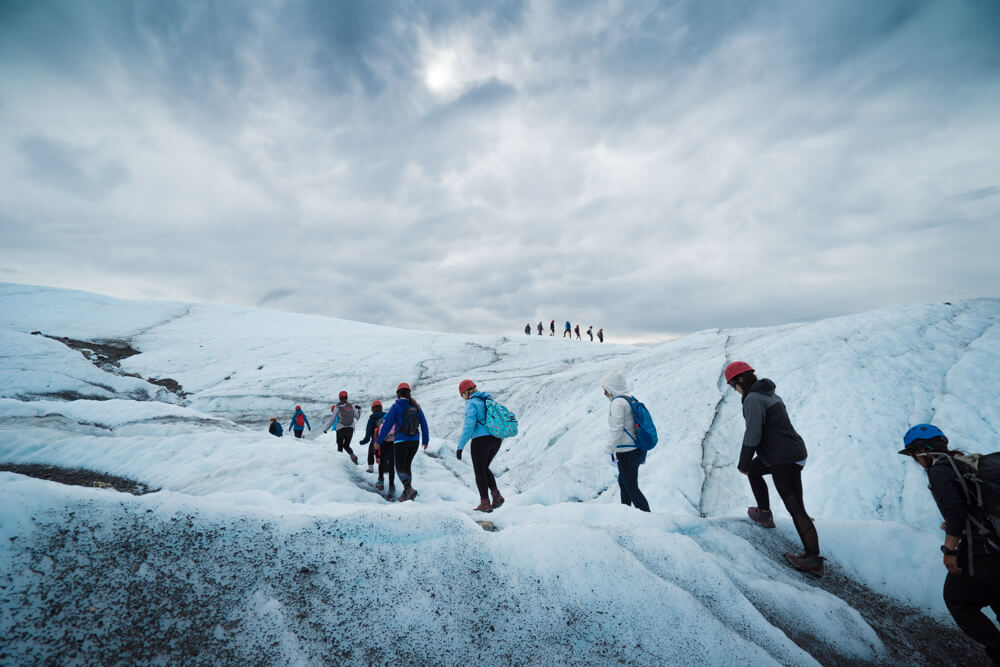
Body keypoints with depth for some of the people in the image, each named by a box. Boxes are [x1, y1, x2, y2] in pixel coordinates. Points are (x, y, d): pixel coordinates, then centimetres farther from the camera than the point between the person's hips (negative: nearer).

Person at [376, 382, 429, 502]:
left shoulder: (396, 406, -7)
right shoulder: (416, 406, 6)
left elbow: (387, 425, -7)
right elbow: (424, 424, 9)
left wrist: (379, 441, 2)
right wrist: (426, 440, 18)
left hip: (401, 441, -5)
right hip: (414, 441, 5)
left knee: (400, 468, 4)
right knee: (407, 466, 19)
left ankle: (409, 489, -18)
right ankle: (406, 493, 21)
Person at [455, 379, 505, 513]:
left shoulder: (471, 403, -8)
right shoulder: (490, 400, 14)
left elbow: (469, 425, -18)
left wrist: (460, 446, -16)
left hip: (481, 440, -7)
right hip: (496, 439, 8)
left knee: (479, 471, 6)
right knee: (484, 468, 22)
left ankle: (485, 503, 8)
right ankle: (497, 495, 11)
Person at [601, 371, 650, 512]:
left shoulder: (618, 402, -17)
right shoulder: (631, 400, 11)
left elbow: (617, 429, -23)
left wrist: (610, 450, -17)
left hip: (627, 453, -10)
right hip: (638, 449, 10)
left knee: (631, 488, 0)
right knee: (623, 481, 25)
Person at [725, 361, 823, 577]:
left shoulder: (753, 399, -17)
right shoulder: (769, 394, 13)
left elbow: (752, 435, -20)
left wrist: (742, 464, -8)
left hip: (784, 460, -11)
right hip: (793, 452, 11)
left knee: (796, 509, -4)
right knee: (753, 470, 29)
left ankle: (814, 561, 5)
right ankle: (765, 514, 37)